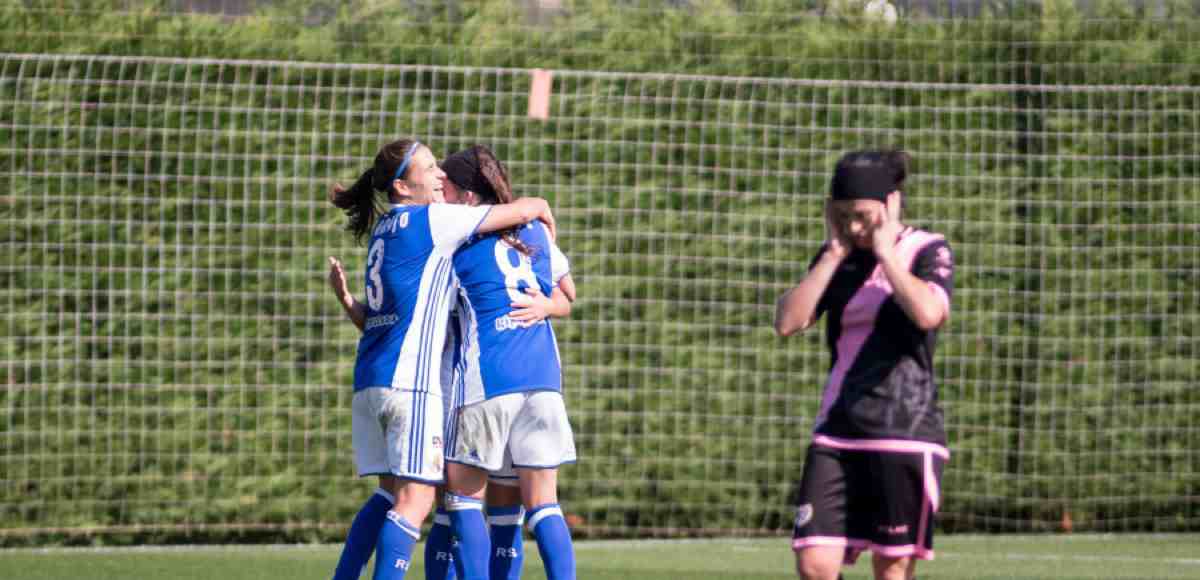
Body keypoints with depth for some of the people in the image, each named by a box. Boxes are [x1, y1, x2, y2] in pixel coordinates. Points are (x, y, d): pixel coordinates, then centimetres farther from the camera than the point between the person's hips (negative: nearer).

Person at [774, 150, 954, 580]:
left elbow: (928, 313, -24)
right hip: (837, 434, 5)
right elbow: (788, 322, 0)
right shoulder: (837, 257, 11)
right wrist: (834, 254, -2)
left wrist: (885, 252, -13)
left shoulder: (928, 252, -3)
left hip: (905, 435, -5)